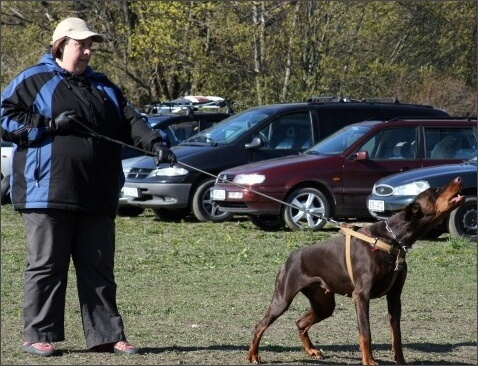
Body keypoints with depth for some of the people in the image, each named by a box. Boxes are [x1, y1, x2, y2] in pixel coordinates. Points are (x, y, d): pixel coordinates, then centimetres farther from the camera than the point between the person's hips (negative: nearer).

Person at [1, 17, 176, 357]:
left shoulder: (102, 86, 20)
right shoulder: (33, 81, 3)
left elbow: (131, 120, 12)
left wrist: (154, 143, -7)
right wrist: (50, 124, -12)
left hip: (97, 196, 5)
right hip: (47, 193, -5)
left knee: (99, 268, 7)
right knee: (46, 266, -2)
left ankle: (106, 334, 11)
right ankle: (38, 335, 4)